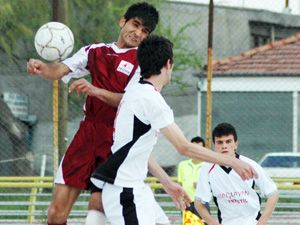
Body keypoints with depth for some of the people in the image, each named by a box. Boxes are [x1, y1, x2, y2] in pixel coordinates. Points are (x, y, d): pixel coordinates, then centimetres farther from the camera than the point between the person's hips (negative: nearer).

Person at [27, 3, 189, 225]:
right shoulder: (95, 51, 15)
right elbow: (59, 71, 3)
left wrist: (95, 90, -25)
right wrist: (42, 68, -20)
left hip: (116, 142, -4)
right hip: (86, 134, 4)